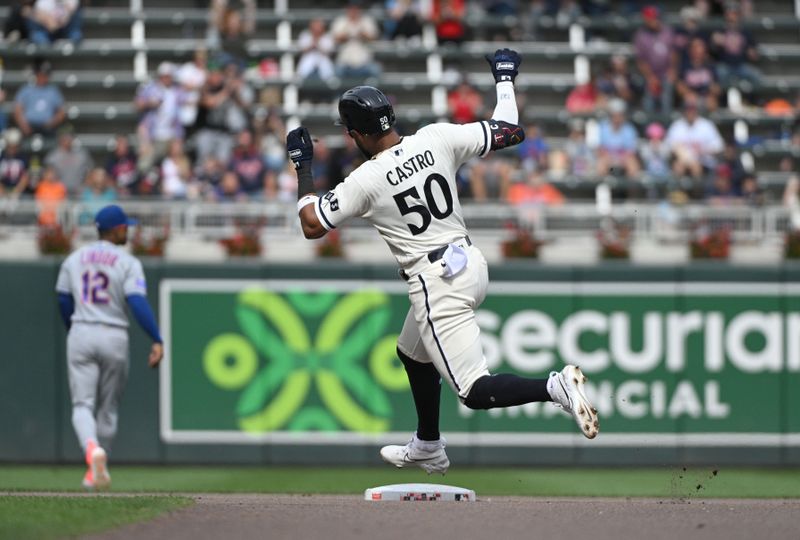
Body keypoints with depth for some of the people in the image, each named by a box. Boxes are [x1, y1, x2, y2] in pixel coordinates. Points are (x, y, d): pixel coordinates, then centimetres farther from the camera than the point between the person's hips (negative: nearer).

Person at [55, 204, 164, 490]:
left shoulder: (74, 259, 8)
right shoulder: (128, 263, -5)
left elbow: (64, 302, 12)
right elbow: (138, 303, -17)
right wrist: (157, 341, -20)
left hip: (81, 336, 2)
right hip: (114, 338, -2)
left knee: (83, 405, -2)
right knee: (107, 408, 13)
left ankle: (92, 448, -32)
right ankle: (94, 471, 19)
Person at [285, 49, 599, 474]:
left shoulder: (365, 181, -15)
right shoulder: (437, 139, -3)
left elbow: (312, 226, -6)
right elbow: (510, 132, 4)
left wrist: (303, 167, 5)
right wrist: (505, 80, 19)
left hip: (436, 282, -8)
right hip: (471, 263, 8)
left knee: (476, 390, -9)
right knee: (413, 352, 32)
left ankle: (556, 387, -31)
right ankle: (427, 448, 47)